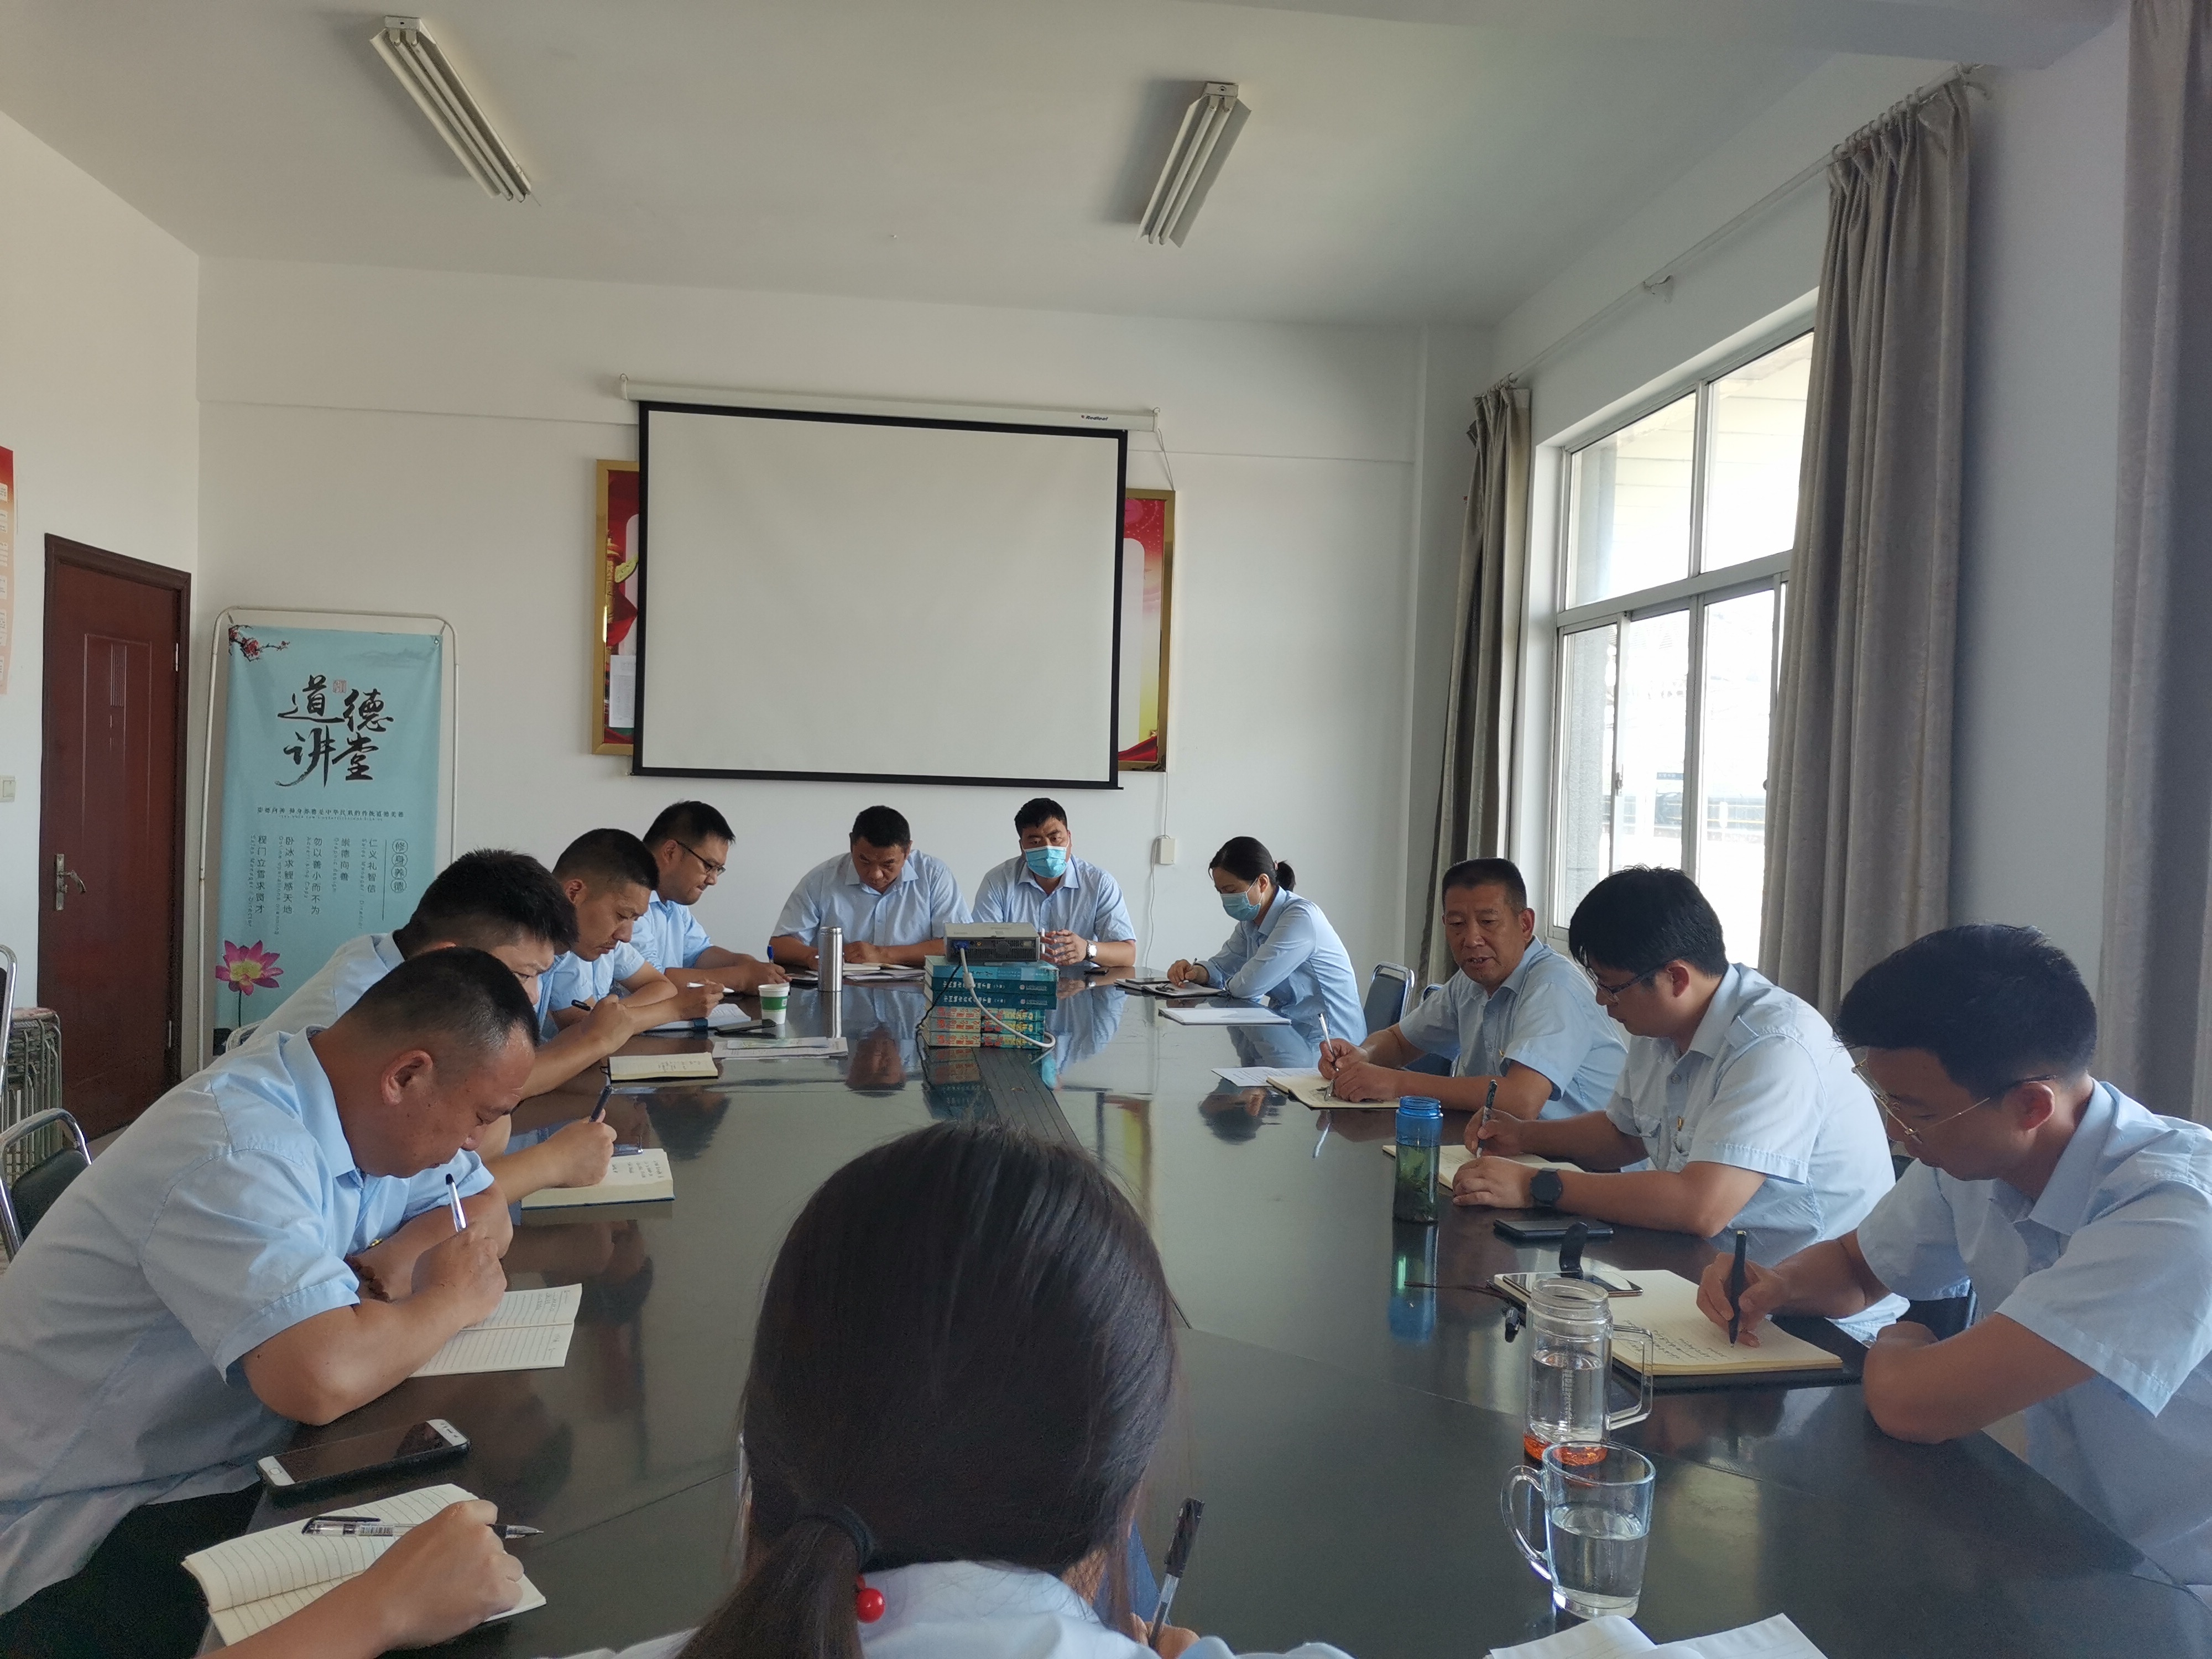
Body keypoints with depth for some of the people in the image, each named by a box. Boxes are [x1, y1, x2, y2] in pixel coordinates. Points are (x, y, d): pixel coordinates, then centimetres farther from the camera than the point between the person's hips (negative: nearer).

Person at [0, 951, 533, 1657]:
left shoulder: (354, 1100, -2)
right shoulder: (238, 1148, -29)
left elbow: (487, 1213, 10)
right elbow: (323, 1380, -41)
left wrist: (386, 1267, -11)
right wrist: (447, 1300, -21)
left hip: (217, 1468, 8)